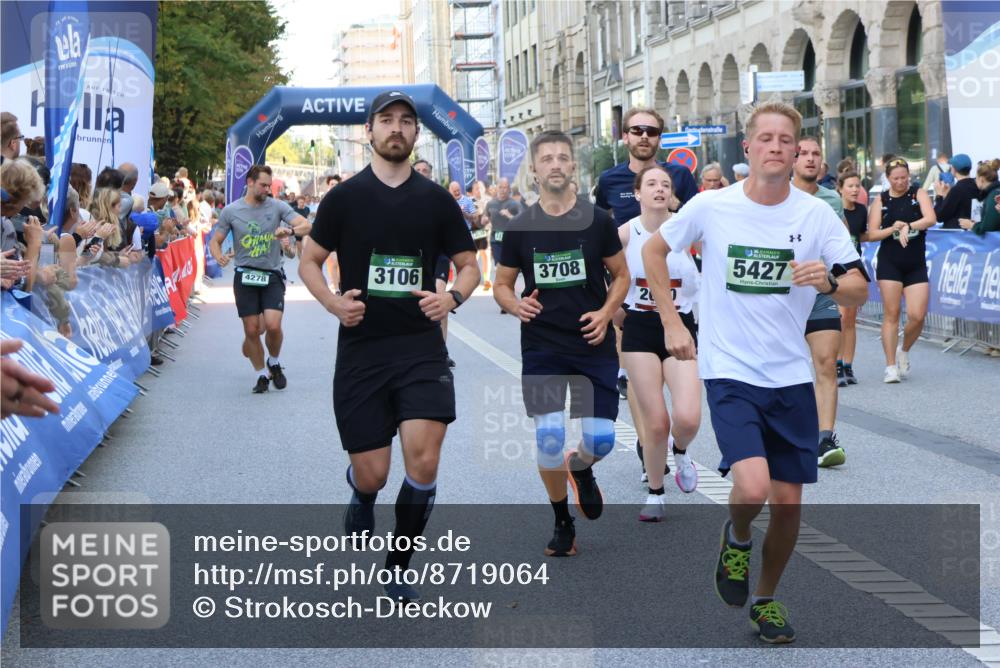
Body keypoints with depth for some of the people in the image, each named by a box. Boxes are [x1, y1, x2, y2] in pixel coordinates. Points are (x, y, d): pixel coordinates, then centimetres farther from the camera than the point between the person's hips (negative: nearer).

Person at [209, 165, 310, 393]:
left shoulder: (277, 206, 0)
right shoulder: (231, 211, 1)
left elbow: (306, 226, -5)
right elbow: (215, 241, 8)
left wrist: (290, 231, -27)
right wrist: (219, 256, -15)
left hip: (272, 275, 0)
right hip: (245, 276, 0)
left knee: (273, 325, -15)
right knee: (252, 330, 1)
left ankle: (274, 363, 14)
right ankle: (261, 375, 20)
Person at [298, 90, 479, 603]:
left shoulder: (436, 199, 6)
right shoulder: (344, 197, 3)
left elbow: (469, 265, 13)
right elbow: (309, 261, 10)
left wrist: (452, 297, -9)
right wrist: (333, 302, -9)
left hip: (421, 348, 1)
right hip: (359, 349, 0)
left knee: (424, 461, -14)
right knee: (372, 474, 0)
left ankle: (397, 569, 8)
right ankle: (361, 494, 40)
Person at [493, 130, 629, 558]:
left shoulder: (597, 221, 0)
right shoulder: (519, 228, 2)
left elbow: (621, 274, 9)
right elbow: (501, 284, 11)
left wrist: (606, 312, -8)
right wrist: (515, 305, -12)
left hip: (593, 346, 0)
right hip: (541, 349, 0)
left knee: (601, 439, -4)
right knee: (548, 437, -6)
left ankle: (580, 468, 34)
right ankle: (562, 522, 14)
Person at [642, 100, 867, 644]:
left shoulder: (816, 214, -3)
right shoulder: (711, 207, -5)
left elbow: (859, 291, -3)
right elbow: (654, 251, 11)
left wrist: (830, 281, -26)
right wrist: (671, 323, 4)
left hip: (791, 378, 2)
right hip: (729, 372, -2)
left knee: (787, 502, 5)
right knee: (753, 487, -22)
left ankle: (765, 599, 30)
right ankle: (736, 539, 14)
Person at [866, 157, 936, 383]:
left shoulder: (919, 194, 4)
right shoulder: (881, 200, 4)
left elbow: (931, 219, -12)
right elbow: (872, 234, -1)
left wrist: (908, 227, -24)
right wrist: (893, 229, -16)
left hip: (916, 265, 1)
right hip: (889, 264, -1)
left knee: (917, 316, -6)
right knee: (891, 314, -4)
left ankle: (904, 351, 24)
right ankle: (891, 367, 2)